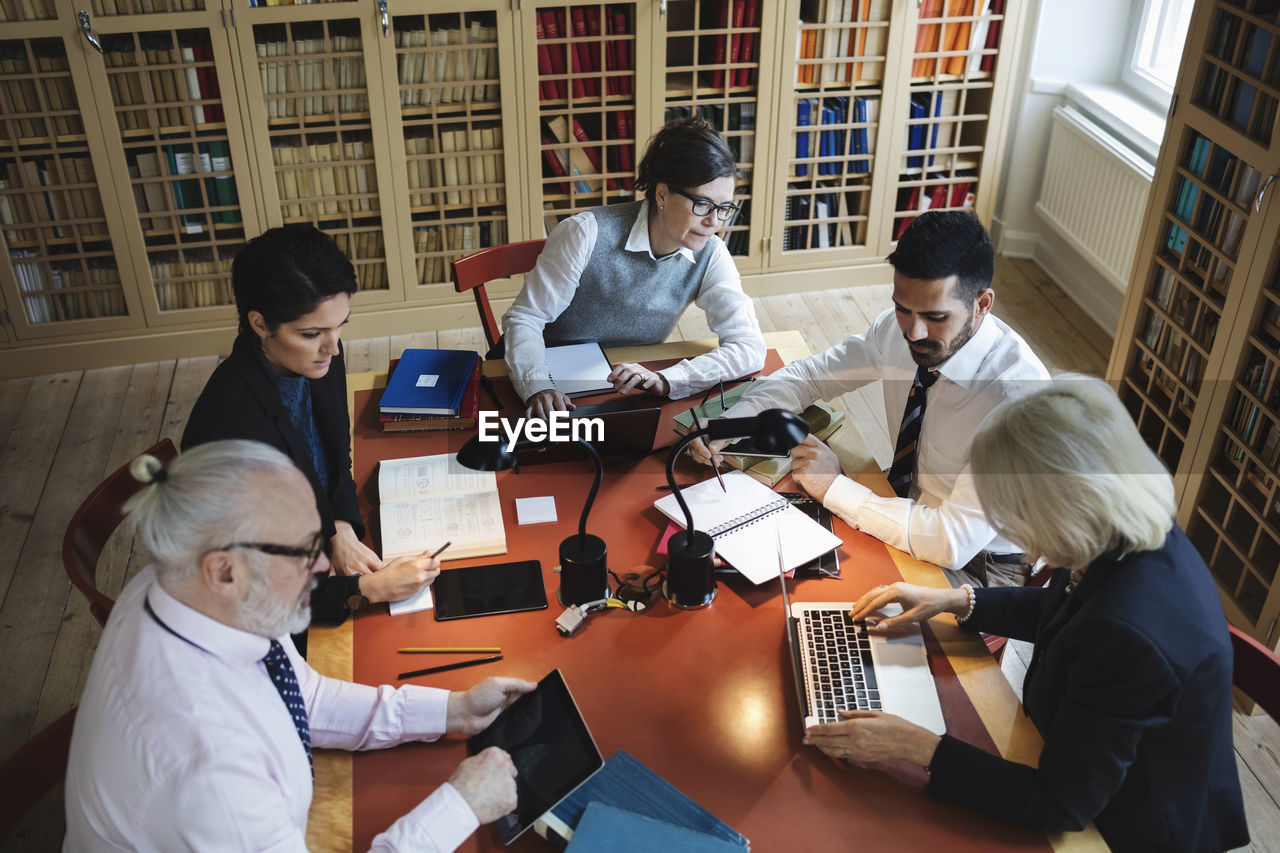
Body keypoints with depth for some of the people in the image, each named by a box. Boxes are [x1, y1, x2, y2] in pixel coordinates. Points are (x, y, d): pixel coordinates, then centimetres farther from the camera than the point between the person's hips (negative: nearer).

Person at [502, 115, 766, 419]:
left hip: (627, 389, 3)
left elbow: (750, 347, -15)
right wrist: (538, 387, -35)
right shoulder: (589, 234, -20)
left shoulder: (709, 256, -9)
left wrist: (665, 379, -31)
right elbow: (524, 317, -16)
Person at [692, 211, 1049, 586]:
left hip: (977, 566, -6)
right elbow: (809, 374, 1)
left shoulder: (1018, 392, -33)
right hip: (905, 507, 6)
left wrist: (834, 487, -30)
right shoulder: (898, 328, -14)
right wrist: (728, 425, -17)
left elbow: (954, 542, -35)